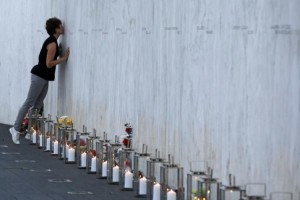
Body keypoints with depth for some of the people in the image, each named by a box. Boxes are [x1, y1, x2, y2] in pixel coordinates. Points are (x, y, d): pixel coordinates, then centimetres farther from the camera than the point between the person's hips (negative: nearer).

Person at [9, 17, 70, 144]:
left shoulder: (51, 41, 13)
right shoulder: (52, 43, -17)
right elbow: (49, 63, -19)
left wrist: (62, 56, 8)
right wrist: (63, 58, -16)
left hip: (43, 77, 10)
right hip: (39, 76, -10)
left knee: (38, 105, 10)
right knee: (29, 103, -7)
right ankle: (16, 129, -5)